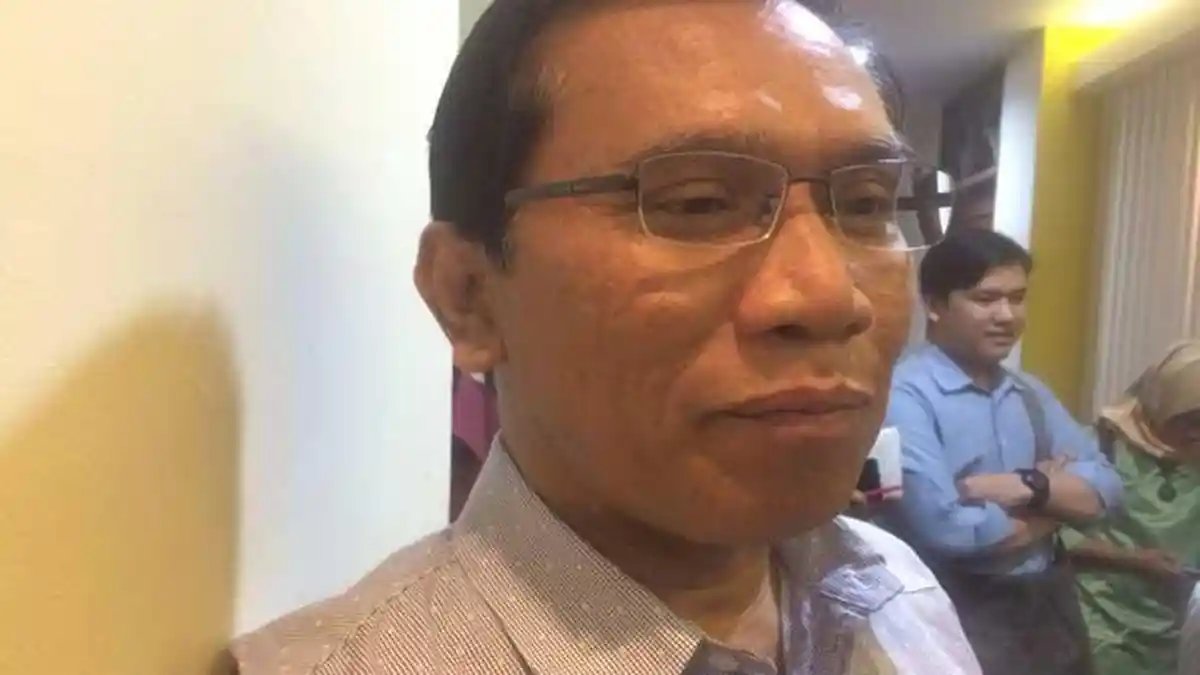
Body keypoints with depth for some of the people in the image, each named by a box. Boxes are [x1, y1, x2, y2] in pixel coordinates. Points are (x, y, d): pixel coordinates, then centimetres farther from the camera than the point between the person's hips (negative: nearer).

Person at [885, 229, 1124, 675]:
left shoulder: (1030, 392, 9)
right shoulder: (904, 395, -18)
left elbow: (1105, 490, 3)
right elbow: (945, 529, -27)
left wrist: (1029, 486, -17)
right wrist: (1054, 508, -9)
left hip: (1051, 602, 7)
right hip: (963, 614, -7)